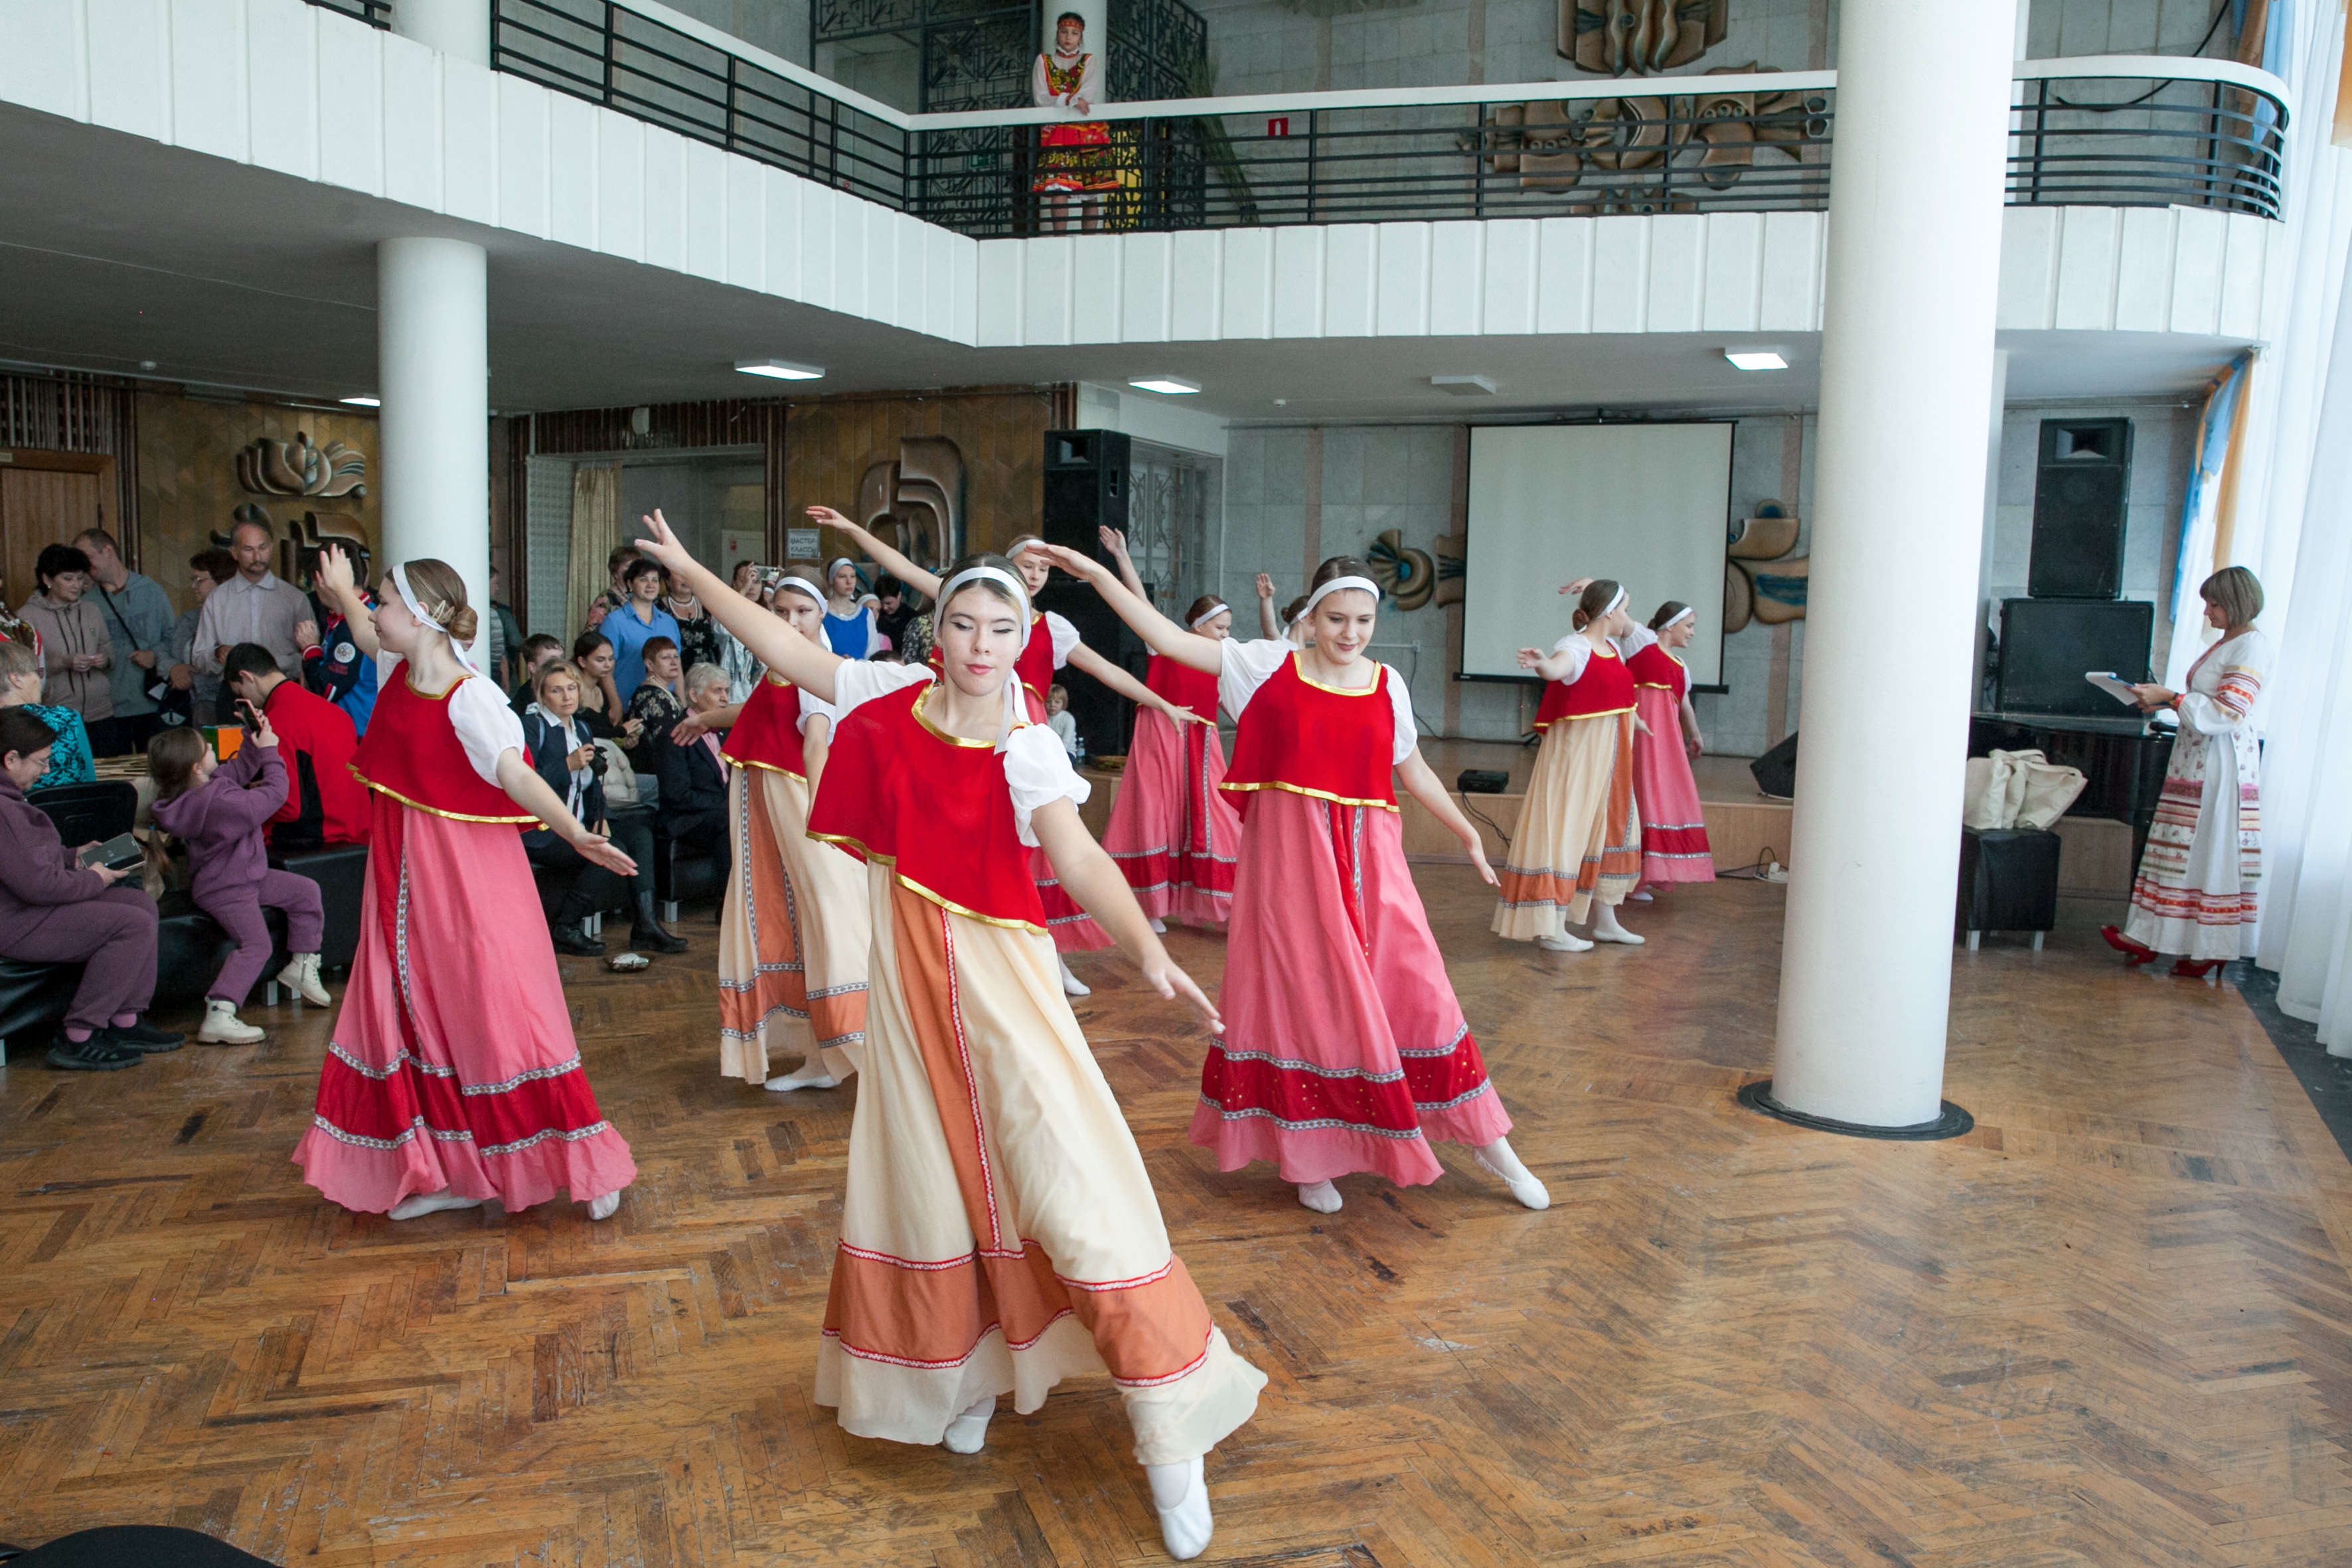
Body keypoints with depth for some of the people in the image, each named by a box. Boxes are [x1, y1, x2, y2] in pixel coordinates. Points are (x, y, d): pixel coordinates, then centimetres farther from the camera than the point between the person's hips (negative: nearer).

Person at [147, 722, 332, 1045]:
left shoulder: (206, 788, -1)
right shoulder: (219, 803, -32)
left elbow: (235, 771, 18)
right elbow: (273, 795, -25)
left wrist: (254, 746, 4)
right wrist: (269, 751, -14)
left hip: (246, 876, 11)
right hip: (225, 891, -11)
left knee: (306, 891, 16)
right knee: (256, 944, -21)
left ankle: (301, 966, 27)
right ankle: (218, 1016, -25)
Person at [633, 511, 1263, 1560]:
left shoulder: (1025, 749, -12)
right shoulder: (894, 698, 0)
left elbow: (1079, 859, -26)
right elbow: (785, 648, 9)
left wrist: (1149, 952, -42)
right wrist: (687, 570, 14)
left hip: (997, 971, -4)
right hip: (909, 963, 4)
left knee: (1065, 1169, -8)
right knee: (933, 1173, 13)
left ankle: (1170, 1430, 1)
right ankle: (965, 1371, 37)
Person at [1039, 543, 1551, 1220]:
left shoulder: (1388, 685, 6)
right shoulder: (1270, 665, -2)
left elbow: (1414, 770, 18)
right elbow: (1168, 639, -6)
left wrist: (1467, 833, 21)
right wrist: (1095, 573, -12)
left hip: (1368, 859, 2)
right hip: (1290, 856, -2)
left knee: (1414, 988, 4)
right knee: (1301, 996, 5)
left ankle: (1489, 1144, 19)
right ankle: (1310, 1155, 22)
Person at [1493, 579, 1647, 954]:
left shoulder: (1611, 645, 10)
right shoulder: (1576, 647, -18)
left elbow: (1629, 626, 33)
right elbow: (1557, 667, -41)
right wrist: (1541, 663, -63)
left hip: (1608, 755, 10)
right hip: (1576, 753, -10)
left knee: (1609, 832, 16)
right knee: (1564, 830, -8)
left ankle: (1605, 922, 27)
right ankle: (1551, 928, -5)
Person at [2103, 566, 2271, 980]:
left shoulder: (2252, 646, -13)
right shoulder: (2225, 644, 16)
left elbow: (2228, 713, -20)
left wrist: (2169, 696, -19)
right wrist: (2162, 702, 10)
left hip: (2221, 764, -9)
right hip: (2195, 760, 9)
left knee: (2214, 852, -2)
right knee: (2181, 851, 9)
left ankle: (2211, 950, 6)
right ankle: (2148, 939, 11)